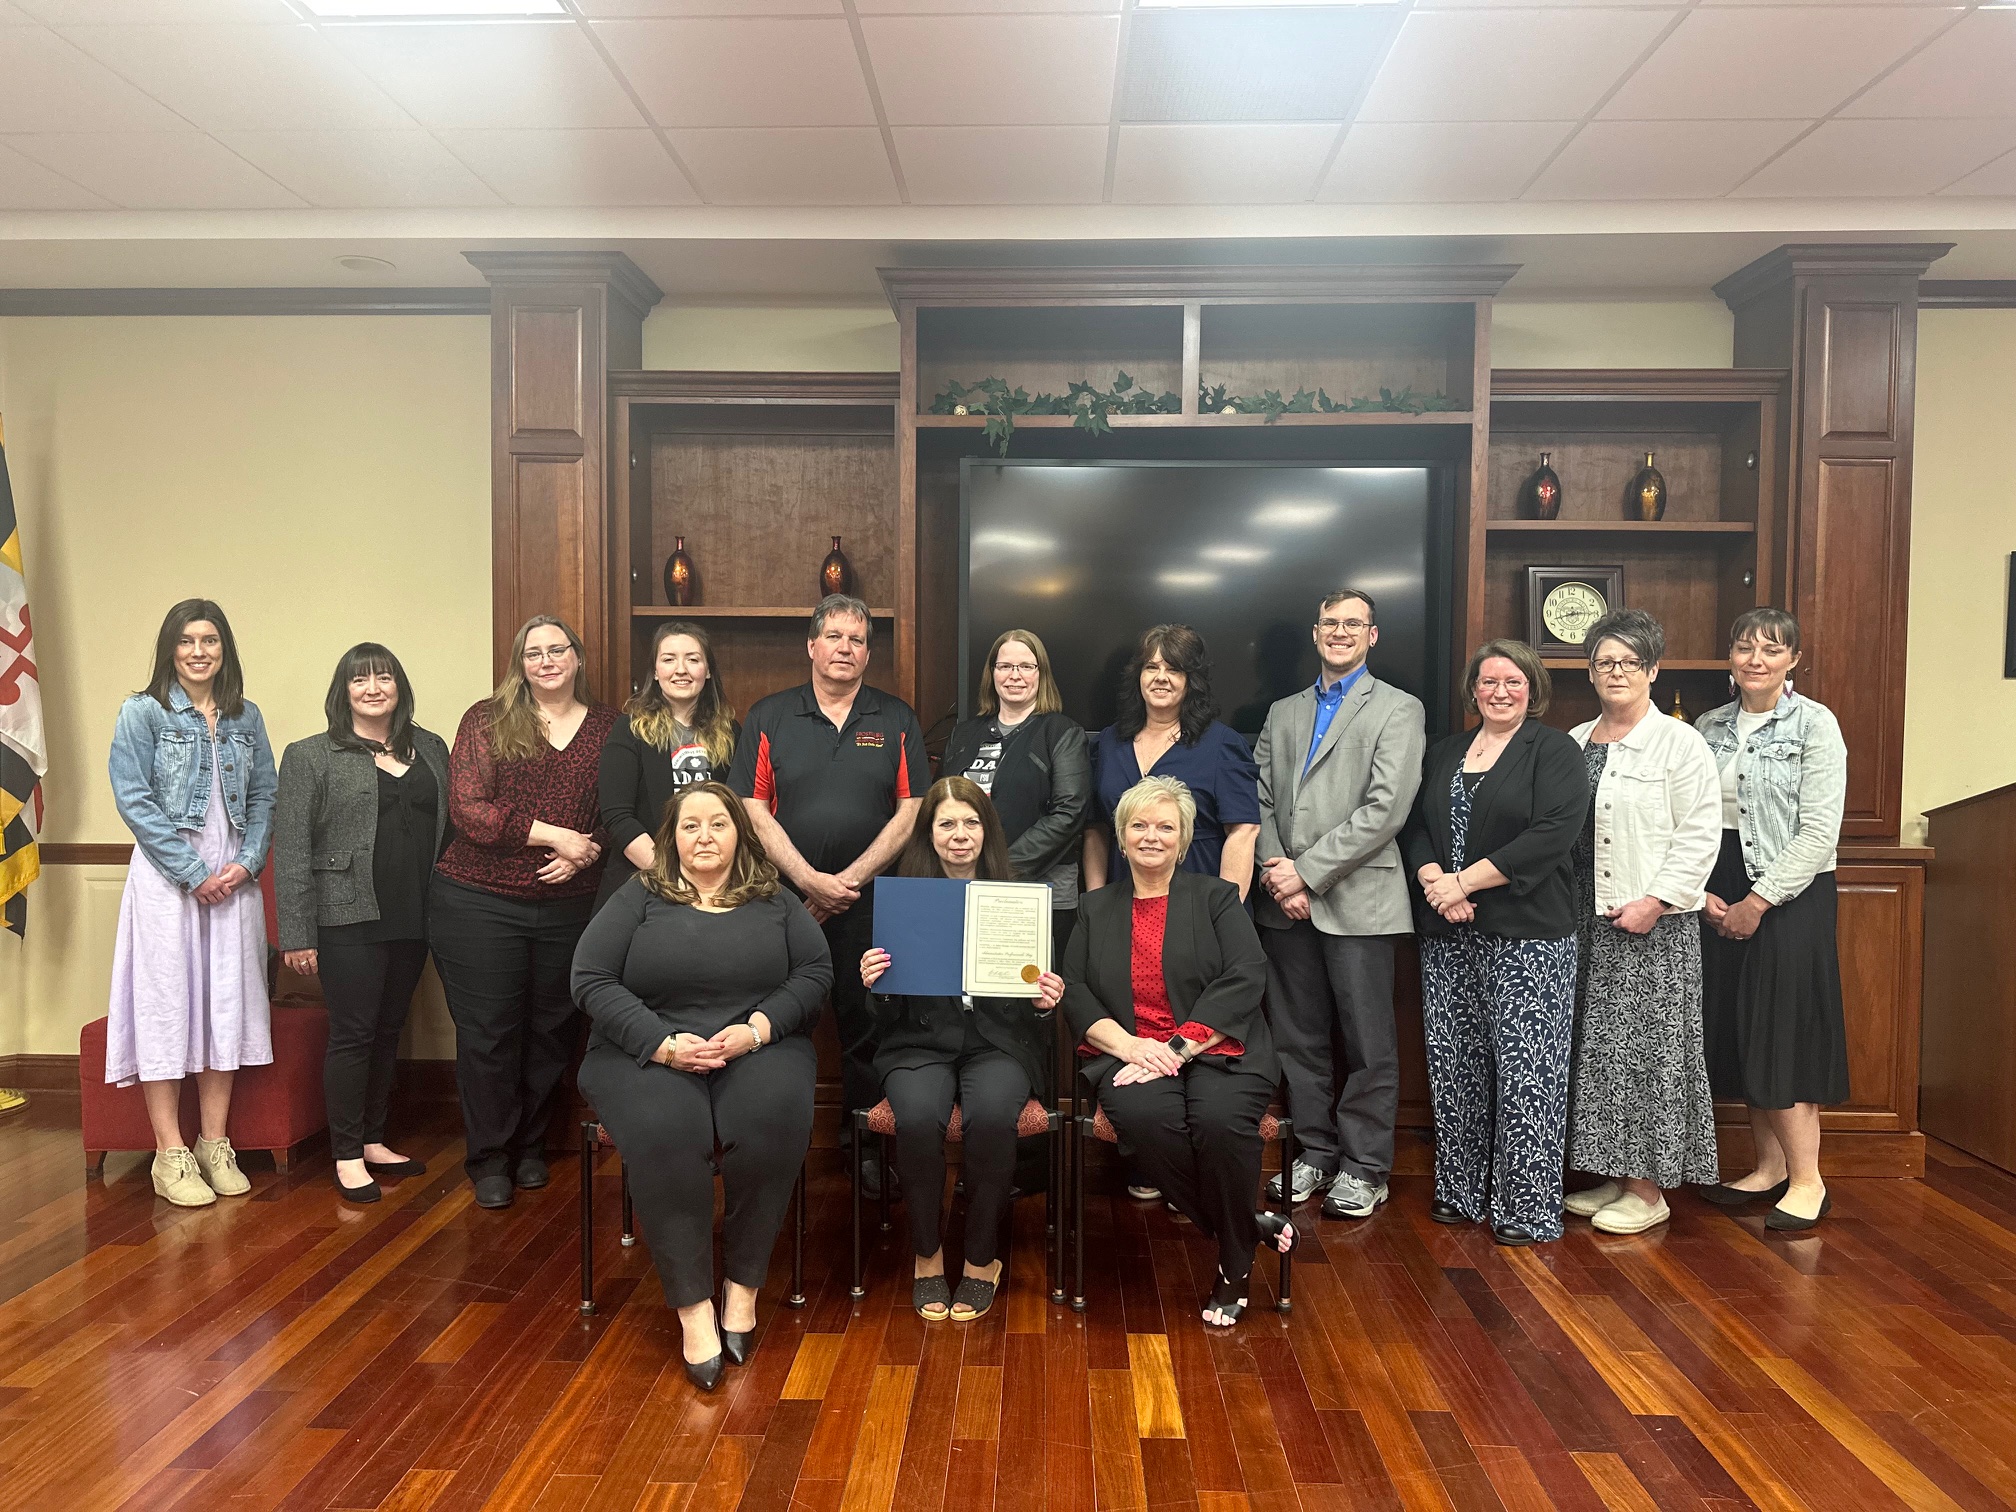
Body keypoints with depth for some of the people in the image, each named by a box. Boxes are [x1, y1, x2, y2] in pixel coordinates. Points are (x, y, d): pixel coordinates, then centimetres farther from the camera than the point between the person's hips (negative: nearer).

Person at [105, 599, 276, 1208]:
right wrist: (193, 872, -13)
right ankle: (171, 1156, 7)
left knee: (228, 1004, 6)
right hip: (167, 880, -4)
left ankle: (215, 1145, 16)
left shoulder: (245, 718, 10)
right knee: (167, 1004, -1)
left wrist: (246, 862, -6)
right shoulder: (143, 713, -2)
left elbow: (263, 797, 9)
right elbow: (134, 799, -8)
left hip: (233, 880, 4)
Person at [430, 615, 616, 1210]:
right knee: (487, 1034, 5)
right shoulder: (487, 720, -2)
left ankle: (531, 1144, 32)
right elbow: (468, 809, -11)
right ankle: (489, 1158, 21)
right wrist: (554, 835, -17)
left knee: (551, 1030, 12)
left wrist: (584, 855, -14)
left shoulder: (608, 728, 4)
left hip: (568, 907, 2)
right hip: (478, 904, -2)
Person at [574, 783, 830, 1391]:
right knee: (665, 1132, -33)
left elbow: (816, 971, 4)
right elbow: (591, 979, -1)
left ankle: (743, 1284, -14)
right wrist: (663, 1043, -14)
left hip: (758, 1049, 1)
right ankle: (693, 1305, -23)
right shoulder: (637, 901, 9)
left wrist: (757, 1028, -13)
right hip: (648, 1053, -1)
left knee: (773, 1121, -32)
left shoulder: (775, 903, 13)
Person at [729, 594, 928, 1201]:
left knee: (866, 1026, 5)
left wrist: (850, 879, -9)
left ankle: (866, 1147, 18)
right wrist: (811, 880, -11)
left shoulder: (896, 720, 7)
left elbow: (911, 811, 0)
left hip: (870, 901, 0)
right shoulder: (769, 716, 6)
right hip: (785, 897, 0)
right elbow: (753, 810, -1)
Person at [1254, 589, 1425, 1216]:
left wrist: (1308, 871, -13)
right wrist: (1274, 871, -6)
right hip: (1286, 904, 5)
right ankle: (1315, 1153, 25)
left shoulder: (1399, 710, 1)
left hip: (1357, 900, -5)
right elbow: (1262, 801, 11)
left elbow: (1385, 810, -10)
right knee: (1297, 1039, 11)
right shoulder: (1283, 713, 18)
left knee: (1369, 1045, 2)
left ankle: (1364, 1169, 14)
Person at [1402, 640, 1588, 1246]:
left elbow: (1551, 834, -14)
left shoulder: (1555, 752, -1)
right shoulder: (1445, 752, 16)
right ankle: (1462, 1191, 22)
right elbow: (1414, 825, 10)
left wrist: (1465, 881, -15)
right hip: (1447, 934, 5)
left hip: (1526, 935, -5)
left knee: (1525, 1069, -3)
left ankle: (1528, 1207, 9)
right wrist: (1434, 881, -10)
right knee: (1453, 1063, 9)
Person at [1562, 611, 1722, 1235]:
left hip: (1652, 926, -6)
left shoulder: (1679, 741, -4)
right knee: (1596, 1049, 10)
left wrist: (1653, 903, -17)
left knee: (1647, 1049, -1)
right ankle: (1612, 1175, 21)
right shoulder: (1574, 744, 14)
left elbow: (1698, 836, -10)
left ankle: (1648, 1189, 10)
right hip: (1586, 924, 6)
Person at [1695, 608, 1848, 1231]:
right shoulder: (1711, 727, 9)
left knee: (1784, 1030, -5)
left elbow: (1819, 831, -12)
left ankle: (1806, 1180, 7)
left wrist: (1758, 901, -14)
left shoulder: (1815, 724, -6)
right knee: (1736, 1030, 8)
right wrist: (1704, 893, -5)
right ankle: (1770, 1167, 20)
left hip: (1789, 894, -5)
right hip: (1720, 894, 5)